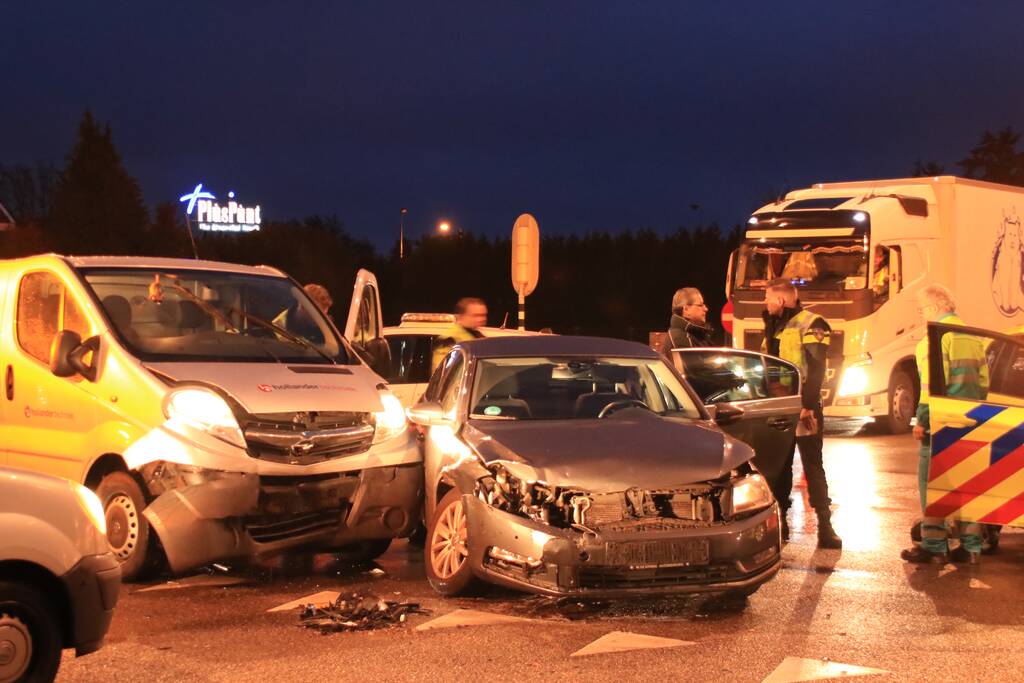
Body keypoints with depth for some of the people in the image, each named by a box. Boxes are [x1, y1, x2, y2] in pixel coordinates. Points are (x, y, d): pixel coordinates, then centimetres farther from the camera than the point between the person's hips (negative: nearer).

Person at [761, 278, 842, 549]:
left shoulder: (810, 325, -8)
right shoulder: (775, 327, 17)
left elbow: (816, 370, -16)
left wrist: (807, 405, -22)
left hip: (802, 409, -8)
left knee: (813, 468, -5)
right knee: (777, 468, 10)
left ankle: (825, 527, -4)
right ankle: (779, 522, 18)